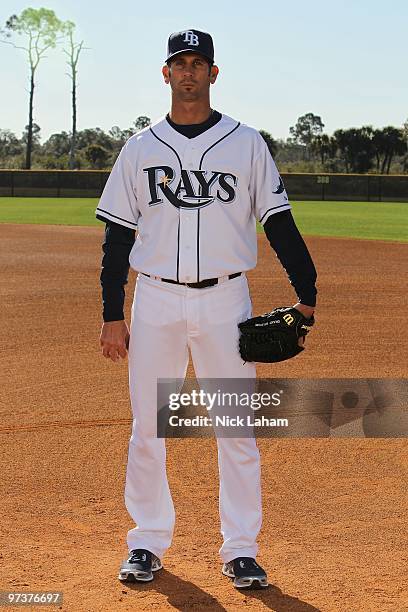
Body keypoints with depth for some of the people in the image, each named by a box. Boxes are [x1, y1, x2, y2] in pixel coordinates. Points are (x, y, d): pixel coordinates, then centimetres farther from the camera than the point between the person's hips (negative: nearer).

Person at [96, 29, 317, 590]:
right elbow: (117, 235, 7)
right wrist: (112, 316, 1)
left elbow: (279, 222, 3)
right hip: (156, 300, 1)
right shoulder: (140, 148, 6)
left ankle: (240, 550, 11)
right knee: (147, 430, 5)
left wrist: (306, 295, -7)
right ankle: (148, 543, 19)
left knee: (238, 430, 1)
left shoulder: (246, 144, 4)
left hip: (225, 299, -1)